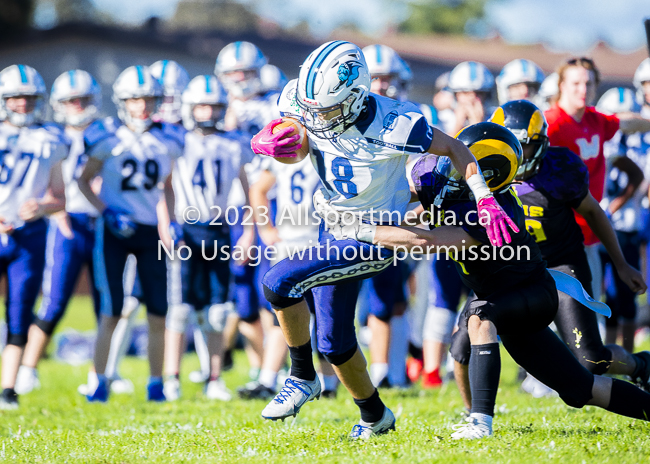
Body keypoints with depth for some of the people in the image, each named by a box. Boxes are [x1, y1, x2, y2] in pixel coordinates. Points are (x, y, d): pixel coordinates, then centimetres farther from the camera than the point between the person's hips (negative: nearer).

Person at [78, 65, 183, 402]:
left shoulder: (167, 142, 5)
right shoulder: (108, 141, -6)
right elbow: (84, 181, 5)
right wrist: (107, 212, -9)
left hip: (150, 232, 3)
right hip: (114, 232, -3)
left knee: (158, 314, 0)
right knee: (111, 312, -6)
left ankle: (156, 383, 11)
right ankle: (99, 382, 1)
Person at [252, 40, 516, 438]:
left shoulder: (393, 127, -28)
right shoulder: (306, 109, -14)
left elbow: (455, 148, -14)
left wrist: (486, 200, -19)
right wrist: (266, 143, -22)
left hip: (375, 240, -7)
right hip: (335, 230, 7)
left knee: (279, 282, -23)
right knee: (334, 344, 13)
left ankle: (303, 378, -4)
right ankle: (375, 417, 36)